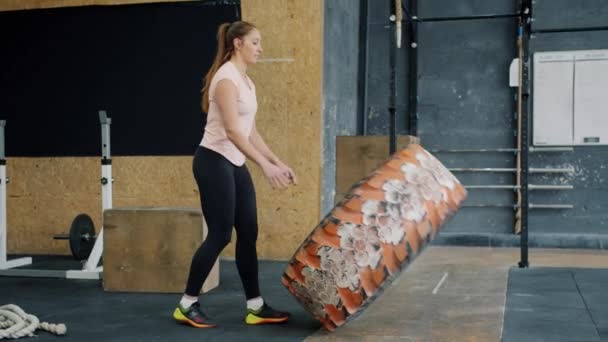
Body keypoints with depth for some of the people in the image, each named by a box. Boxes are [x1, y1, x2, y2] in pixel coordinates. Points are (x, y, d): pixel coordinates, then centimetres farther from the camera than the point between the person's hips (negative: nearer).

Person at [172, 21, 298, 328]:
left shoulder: (246, 81, 14)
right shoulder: (227, 77, -15)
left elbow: (250, 132, 17)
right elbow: (232, 131, -24)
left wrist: (279, 163, 13)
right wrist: (266, 166, -28)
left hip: (234, 164, 9)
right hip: (214, 161, -9)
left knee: (248, 234, 8)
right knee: (220, 235, -5)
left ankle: (255, 307, 15)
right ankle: (187, 304, 9)